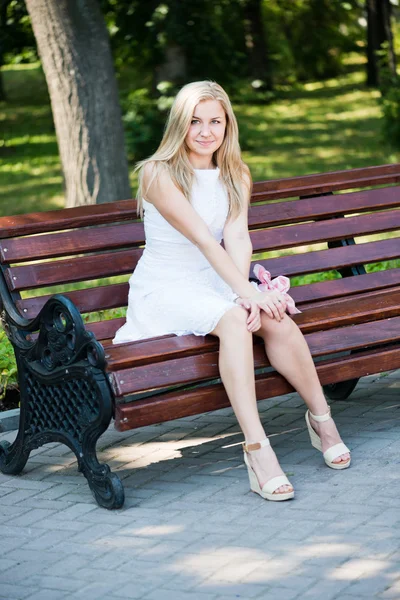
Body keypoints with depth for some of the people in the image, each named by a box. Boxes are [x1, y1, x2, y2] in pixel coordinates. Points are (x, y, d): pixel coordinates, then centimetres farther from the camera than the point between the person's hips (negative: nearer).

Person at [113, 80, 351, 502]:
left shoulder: (235, 175, 7)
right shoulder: (159, 175, -12)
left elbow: (238, 237, -9)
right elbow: (203, 239, -23)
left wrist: (246, 290, -27)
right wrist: (245, 292, -33)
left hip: (214, 283, 5)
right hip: (163, 289, -5)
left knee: (276, 318, -26)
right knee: (233, 319, -34)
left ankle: (321, 417, -11)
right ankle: (256, 448, -39)